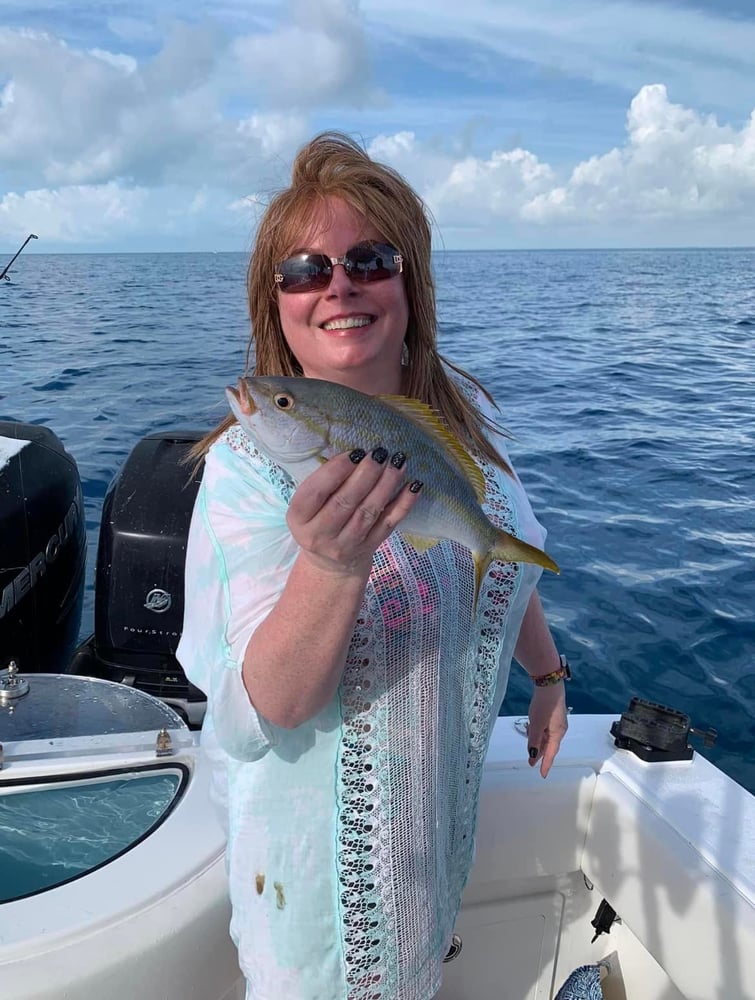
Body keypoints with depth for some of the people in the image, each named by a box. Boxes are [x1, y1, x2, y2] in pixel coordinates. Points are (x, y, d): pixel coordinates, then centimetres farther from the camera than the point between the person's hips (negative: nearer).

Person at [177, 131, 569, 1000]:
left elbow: (510, 566, 8)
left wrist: (548, 674, 17)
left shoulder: (466, 414, -8)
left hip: (449, 791, 5)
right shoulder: (247, 467, -24)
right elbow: (267, 707, -27)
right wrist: (331, 564, -44)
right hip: (326, 826, -4)